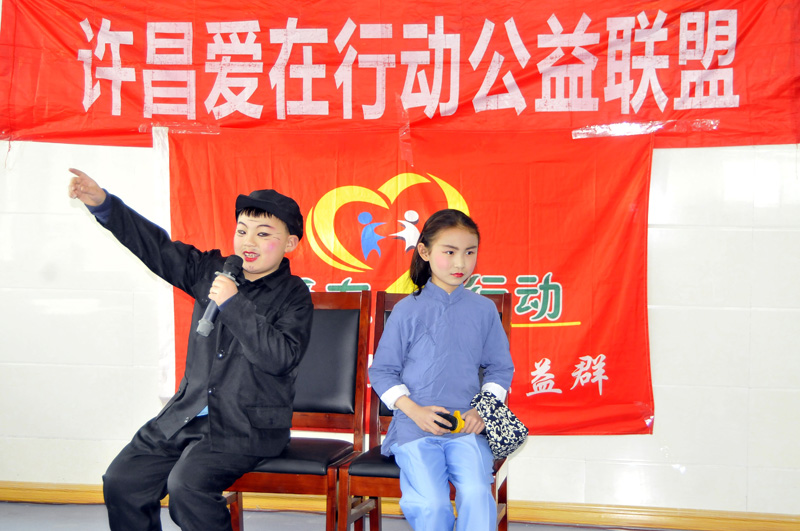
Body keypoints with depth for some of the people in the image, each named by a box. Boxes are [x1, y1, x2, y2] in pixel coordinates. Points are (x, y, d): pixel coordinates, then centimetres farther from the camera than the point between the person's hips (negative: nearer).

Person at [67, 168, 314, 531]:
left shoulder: (293, 296, -7)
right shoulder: (211, 272, 8)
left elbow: (281, 356, -23)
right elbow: (156, 247, 8)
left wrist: (234, 304, -23)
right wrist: (102, 204, -2)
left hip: (249, 427, -6)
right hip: (189, 413, 6)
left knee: (187, 484, -28)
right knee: (121, 482, -4)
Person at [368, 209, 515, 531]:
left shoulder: (484, 309, 9)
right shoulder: (407, 311, 3)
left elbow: (500, 368, 16)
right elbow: (382, 371, 7)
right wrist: (414, 410, -7)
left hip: (468, 429, 1)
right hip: (415, 429, -1)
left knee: (477, 495, -25)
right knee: (431, 504, -23)